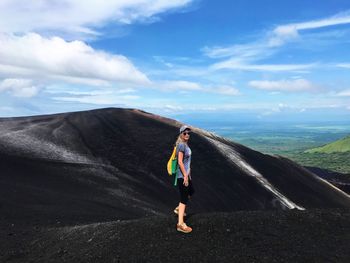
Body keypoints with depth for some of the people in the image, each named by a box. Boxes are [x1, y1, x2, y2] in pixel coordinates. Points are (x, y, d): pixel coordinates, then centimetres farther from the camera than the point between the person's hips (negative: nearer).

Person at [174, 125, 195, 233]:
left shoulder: (185, 144, 11)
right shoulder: (181, 145, -18)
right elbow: (180, 162, -22)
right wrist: (185, 176, -21)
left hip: (186, 174, 10)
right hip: (182, 176, -10)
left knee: (191, 192, 26)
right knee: (184, 199, -6)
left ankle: (178, 209, 38)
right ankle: (180, 224, -1)